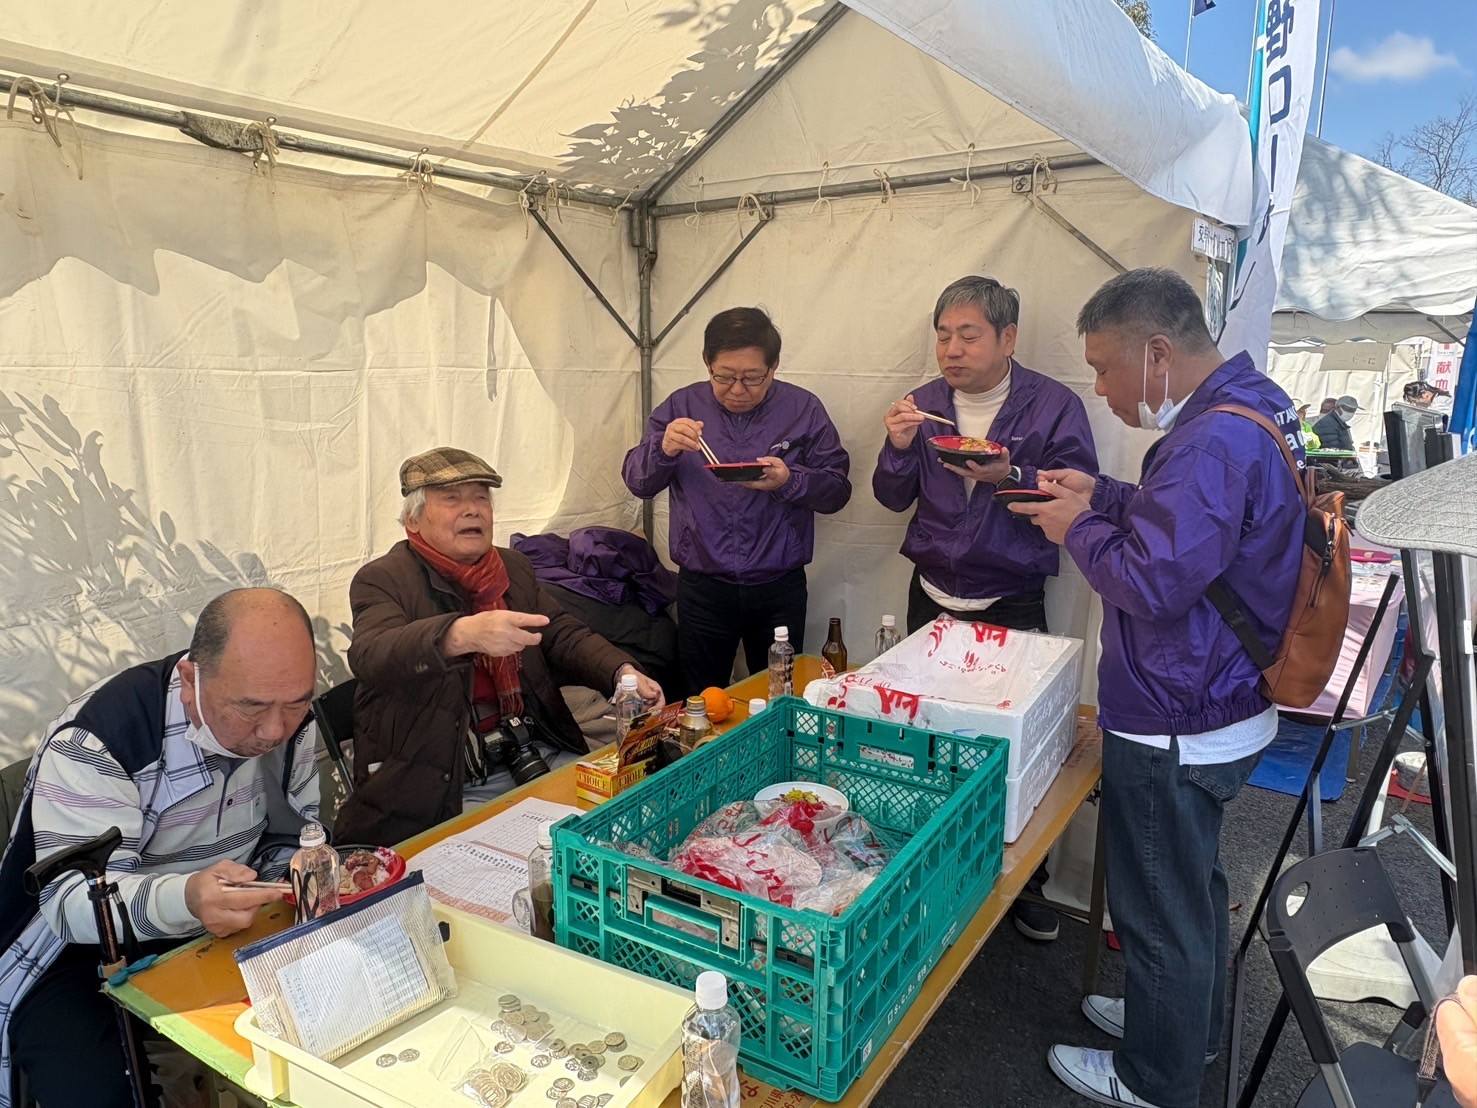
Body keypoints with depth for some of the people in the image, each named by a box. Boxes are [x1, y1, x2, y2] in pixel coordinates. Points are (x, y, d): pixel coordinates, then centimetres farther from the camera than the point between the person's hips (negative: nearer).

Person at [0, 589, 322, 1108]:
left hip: (225, 926, 5)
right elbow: (72, 899, -29)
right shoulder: (92, 743, -27)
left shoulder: (288, 716, -10)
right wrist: (183, 900, -48)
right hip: (82, 952, -4)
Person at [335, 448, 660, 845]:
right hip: (444, 786, -6)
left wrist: (622, 672, -8)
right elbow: (370, 656, -25)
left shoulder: (513, 567, 14)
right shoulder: (381, 580, -6)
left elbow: (564, 634, 13)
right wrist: (462, 634, -44)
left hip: (536, 756, 6)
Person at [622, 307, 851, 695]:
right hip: (702, 586, 0)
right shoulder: (682, 407, 1)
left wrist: (790, 481, -24)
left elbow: (837, 490, -3)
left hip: (780, 589, 0)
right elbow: (637, 482, -1)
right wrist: (664, 449, -22)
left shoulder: (804, 410, -2)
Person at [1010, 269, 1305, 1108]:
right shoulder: (1246, 408, 6)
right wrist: (1101, 497, 6)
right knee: (1193, 883, 27)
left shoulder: (1216, 441, -27)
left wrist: (1077, 530, -13)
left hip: (1176, 730, -10)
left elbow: (1152, 583, -29)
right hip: (1216, 711, 10)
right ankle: (1189, 1025, 49)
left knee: (1161, 905, 9)